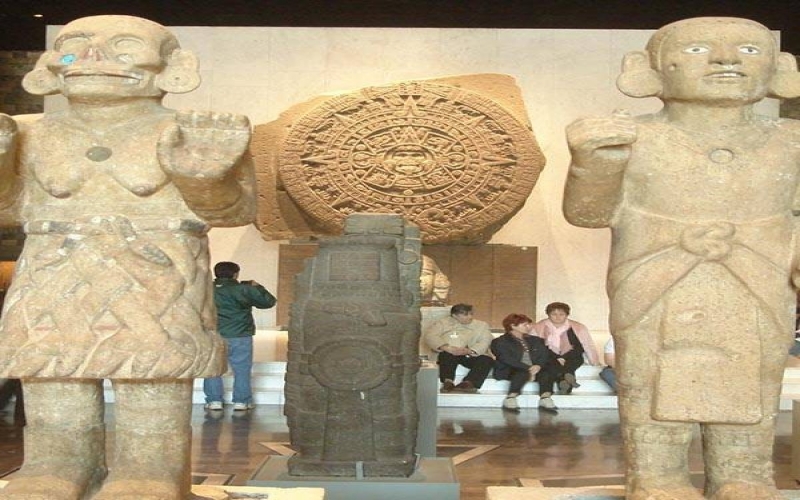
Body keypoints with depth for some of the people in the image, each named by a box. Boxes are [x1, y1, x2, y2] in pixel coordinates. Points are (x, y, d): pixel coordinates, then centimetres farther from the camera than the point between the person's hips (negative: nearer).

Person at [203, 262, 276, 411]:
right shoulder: (244, 290, -5)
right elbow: (268, 301, 0)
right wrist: (257, 287, 15)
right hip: (239, 337, -2)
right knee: (241, 370, 7)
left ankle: (214, 401, 10)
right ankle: (241, 402, 8)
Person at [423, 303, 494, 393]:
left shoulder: (481, 325, 18)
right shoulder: (443, 323, 12)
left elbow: (485, 342, 0)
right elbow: (429, 336, -6)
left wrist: (469, 351, -22)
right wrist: (447, 348, -24)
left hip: (472, 355, 1)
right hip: (450, 354, -1)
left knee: (487, 360, -28)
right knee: (447, 354, -34)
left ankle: (467, 383, -47)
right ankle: (448, 382, -50)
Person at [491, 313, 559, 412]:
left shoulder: (535, 340, 21)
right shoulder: (501, 342, 2)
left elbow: (544, 355, 7)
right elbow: (507, 359, -12)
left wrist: (538, 366, -17)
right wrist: (528, 368, -21)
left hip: (534, 369, 5)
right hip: (510, 371, -5)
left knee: (549, 370, -24)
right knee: (523, 373, -37)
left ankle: (545, 398, -36)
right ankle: (510, 399, -36)